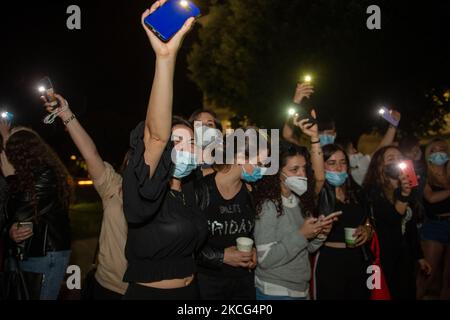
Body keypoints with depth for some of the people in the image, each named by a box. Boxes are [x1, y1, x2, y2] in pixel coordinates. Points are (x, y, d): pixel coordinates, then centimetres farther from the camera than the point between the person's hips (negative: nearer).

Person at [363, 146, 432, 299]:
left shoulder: (406, 189, 8)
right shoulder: (374, 191, -14)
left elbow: (411, 226, 14)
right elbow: (392, 220, -25)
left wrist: (419, 256, 17)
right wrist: (403, 195, -38)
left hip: (406, 257, 7)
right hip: (385, 258, -7)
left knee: (409, 294, 15)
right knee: (391, 295, 5)